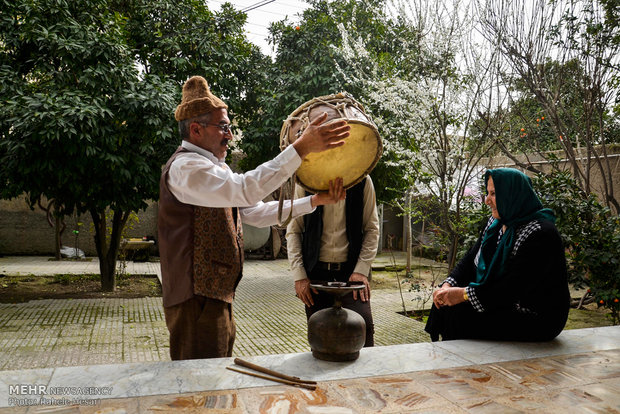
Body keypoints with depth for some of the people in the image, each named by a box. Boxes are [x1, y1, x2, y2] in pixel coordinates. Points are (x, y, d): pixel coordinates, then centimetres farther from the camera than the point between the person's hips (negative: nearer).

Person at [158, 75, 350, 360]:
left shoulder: (211, 168, 18)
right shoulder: (184, 167, -14)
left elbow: (257, 213, 14)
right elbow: (244, 190, -31)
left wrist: (314, 201, 5)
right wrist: (301, 147, -32)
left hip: (216, 295, 10)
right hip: (197, 297, -10)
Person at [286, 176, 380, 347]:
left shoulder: (363, 181, 3)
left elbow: (372, 229, 4)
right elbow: (293, 230, 3)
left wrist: (361, 270, -7)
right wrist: (299, 276, -4)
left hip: (351, 270, 0)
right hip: (316, 271, 0)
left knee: (363, 326, -15)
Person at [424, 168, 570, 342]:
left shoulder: (540, 234, -22)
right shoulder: (496, 222, 5)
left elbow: (513, 287, -26)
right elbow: (471, 258, 6)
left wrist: (464, 294, -24)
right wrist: (448, 286, -11)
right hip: (502, 304, 8)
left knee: (457, 313, -22)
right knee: (444, 303, -7)